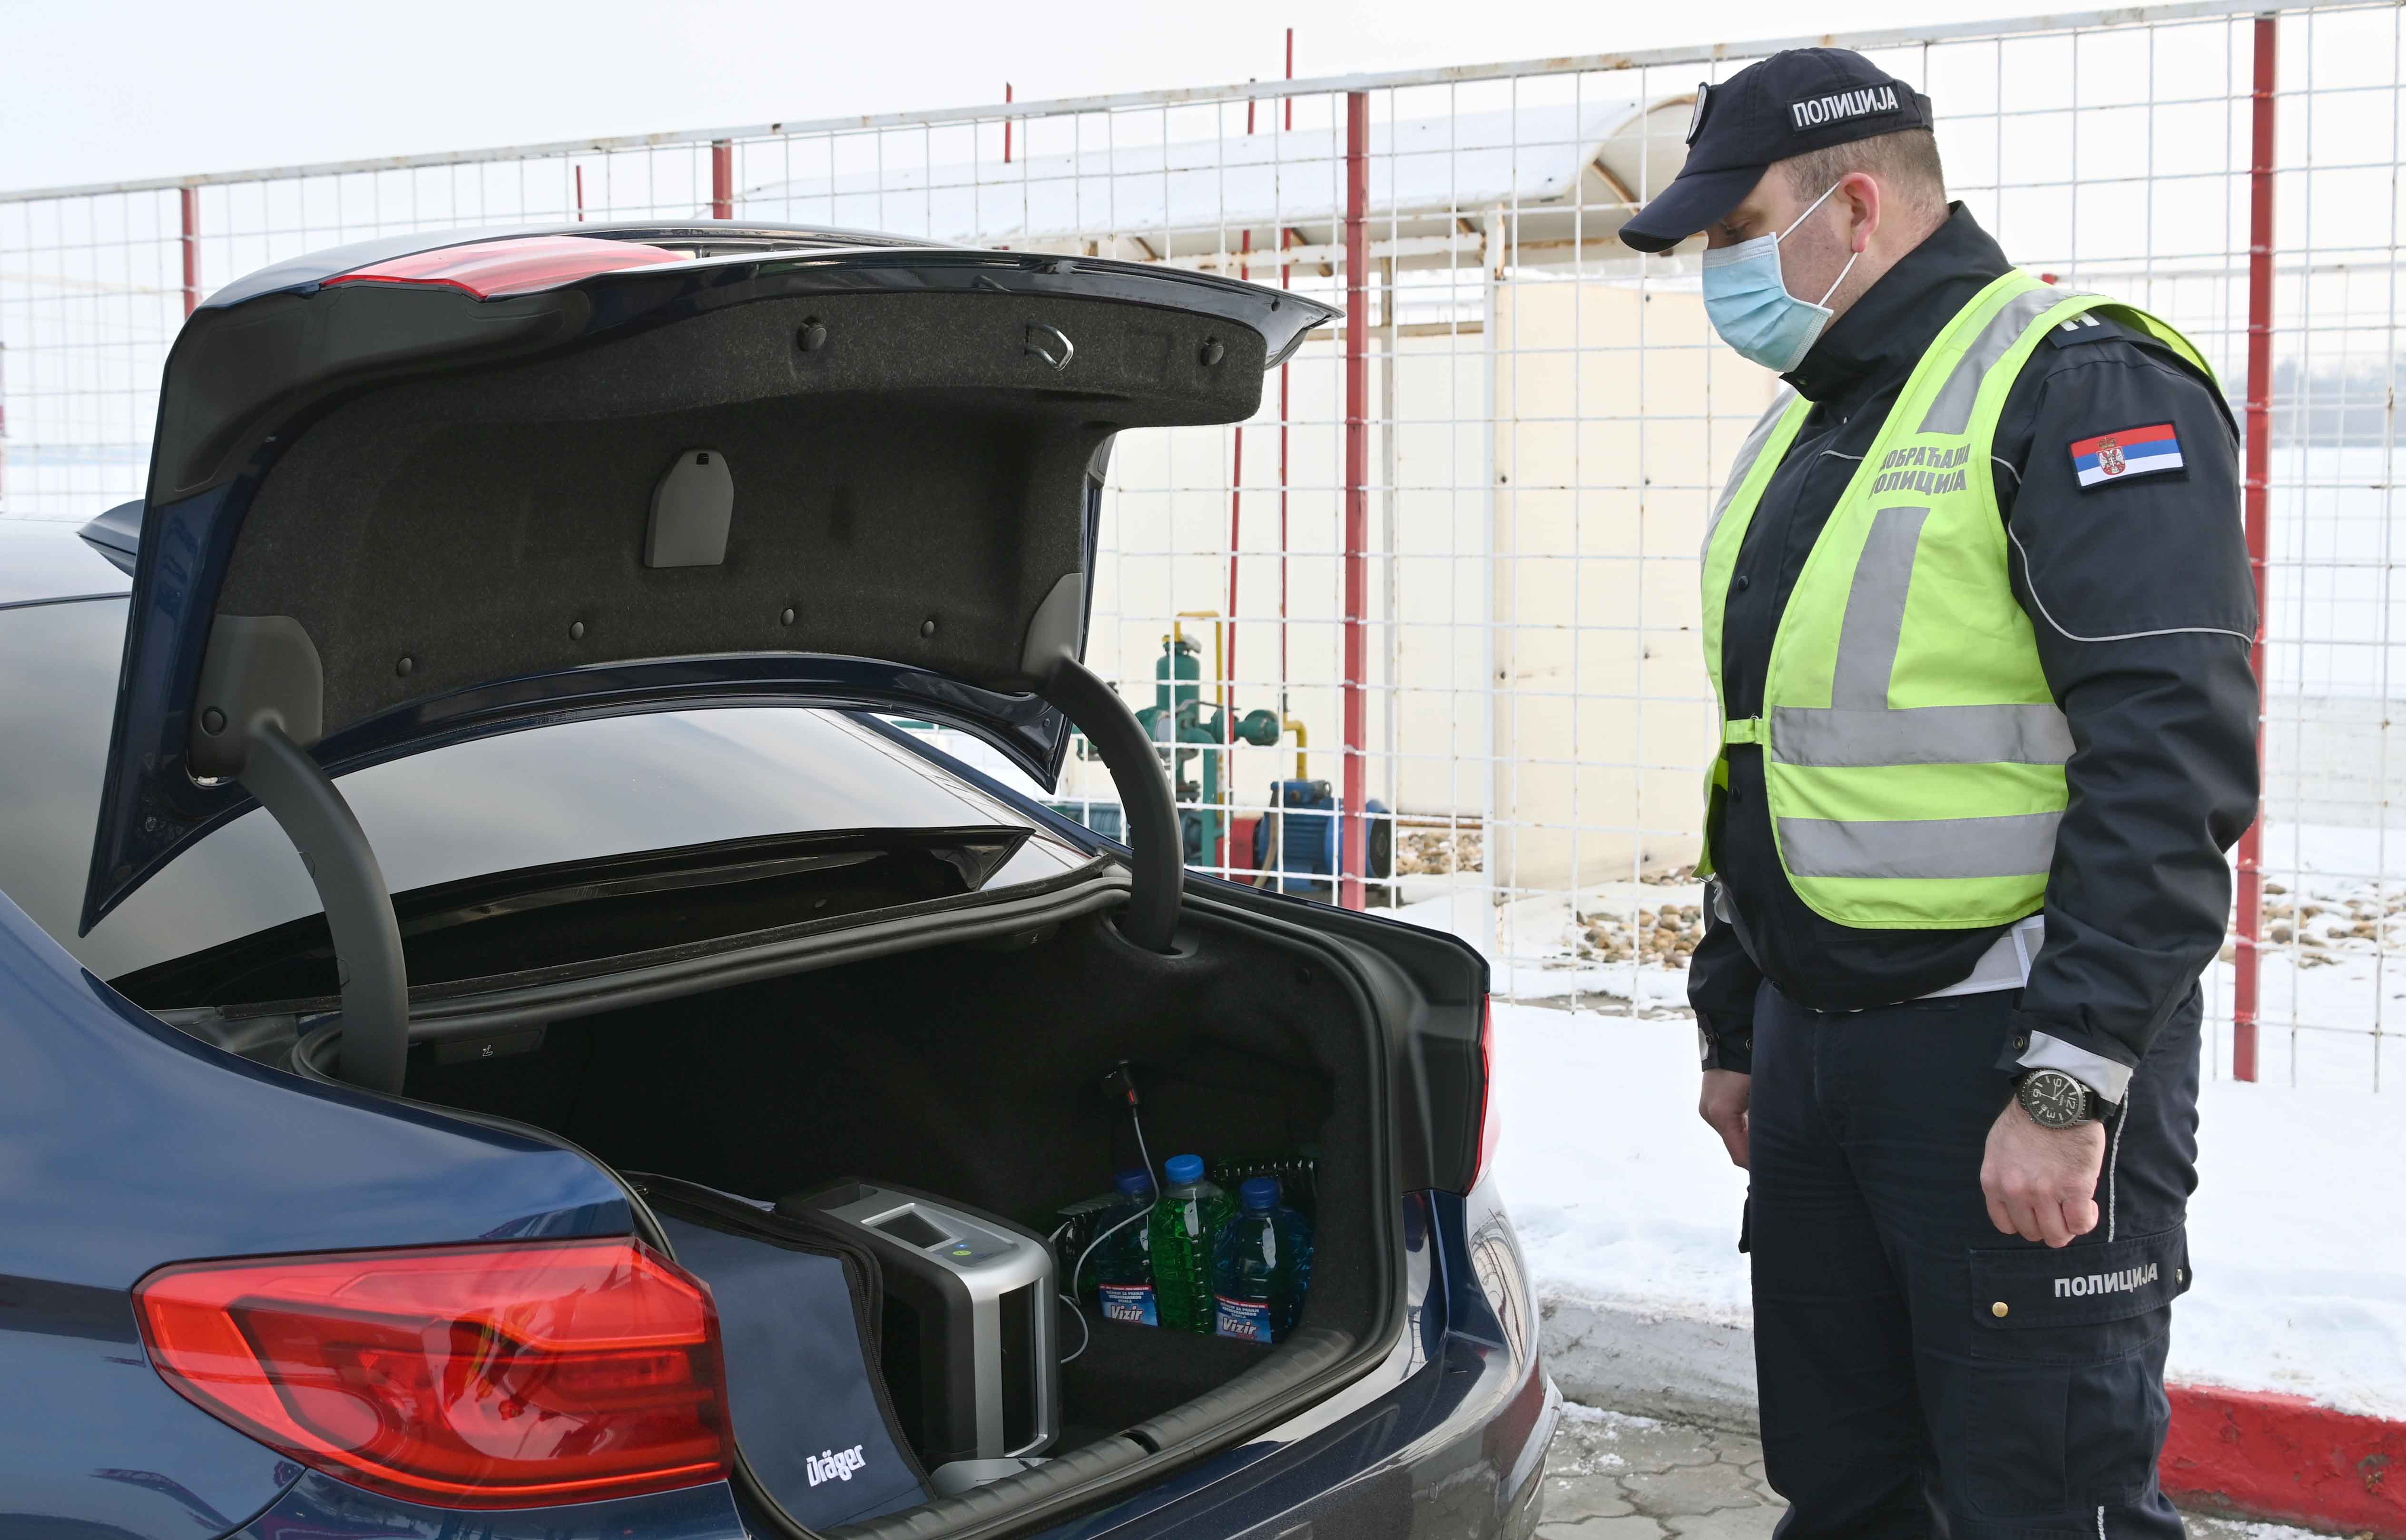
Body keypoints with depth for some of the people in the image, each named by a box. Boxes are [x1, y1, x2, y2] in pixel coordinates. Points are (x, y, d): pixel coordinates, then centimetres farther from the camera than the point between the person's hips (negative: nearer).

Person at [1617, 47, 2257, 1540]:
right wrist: (1734, 1028, 24)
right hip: (1815, 1046, 9)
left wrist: (2065, 1088, -24)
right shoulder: (1802, 431, 17)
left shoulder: (2083, 389, -12)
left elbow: (2171, 764, -21)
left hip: (2015, 1061, -8)